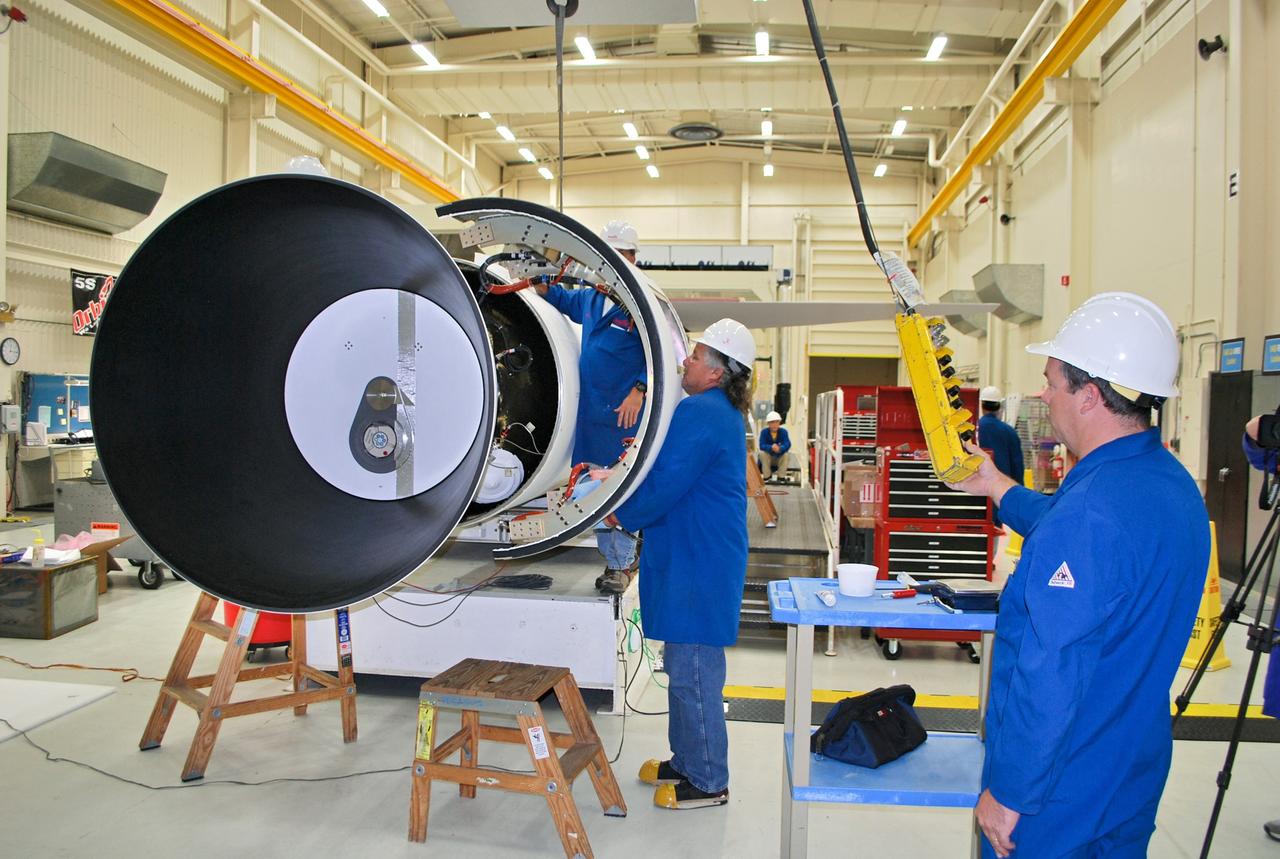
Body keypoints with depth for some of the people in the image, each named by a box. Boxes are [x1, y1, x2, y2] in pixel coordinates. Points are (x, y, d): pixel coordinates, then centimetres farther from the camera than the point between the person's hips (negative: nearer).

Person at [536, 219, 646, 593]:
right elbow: (560, 298, 34)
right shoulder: (589, 299, 13)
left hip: (623, 415, -7)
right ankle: (613, 559, 25)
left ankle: (623, 565, 9)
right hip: (590, 411, 7)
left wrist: (639, 390, -21)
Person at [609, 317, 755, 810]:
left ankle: (707, 782, 13)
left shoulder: (698, 413, -18)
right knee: (685, 670, 20)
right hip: (697, 560, 11)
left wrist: (622, 515, -4)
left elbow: (664, 489, -21)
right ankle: (686, 761, 33)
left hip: (698, 565, -11)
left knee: (693, 675, 0)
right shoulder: (722, 413, 16)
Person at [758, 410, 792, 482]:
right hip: (767, 458, 0)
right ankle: (767, 476, -16)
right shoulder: (764, 432, -12)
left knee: (786, 455, -29)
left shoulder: (783, 432, -11)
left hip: (779, 458, 0)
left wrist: (780, 448, -48)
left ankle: (781, 476, -14)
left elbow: (787, 444, -25)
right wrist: (771, 447, -45)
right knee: (762, 453, -29)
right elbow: (762, 446, -23)